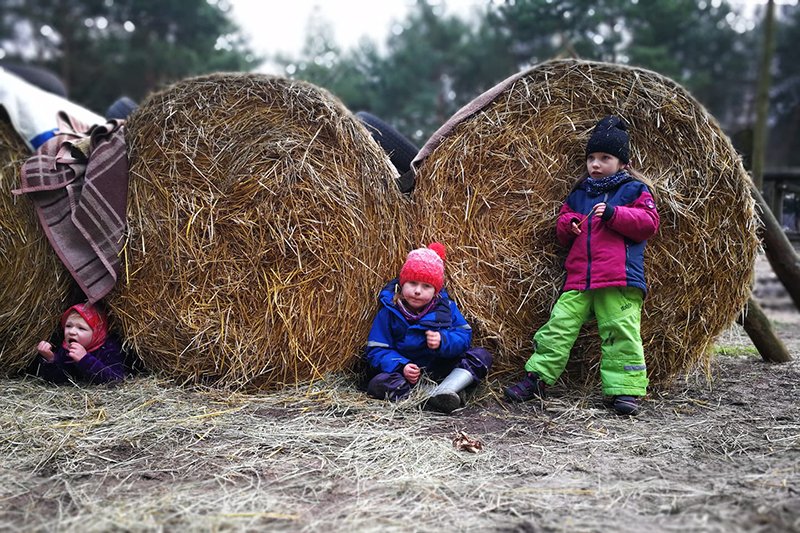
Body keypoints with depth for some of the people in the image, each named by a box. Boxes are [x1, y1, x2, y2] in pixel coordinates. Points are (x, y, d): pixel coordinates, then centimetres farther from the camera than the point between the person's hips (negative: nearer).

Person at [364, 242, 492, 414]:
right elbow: (376, 350, -7)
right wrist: (401, 366, -25)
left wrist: (443, 341, -21)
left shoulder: (445, 306, 0)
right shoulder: (389, 311, -7)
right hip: (405, 373, -3)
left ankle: (442, 392, -34)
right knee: (378, 383, -31)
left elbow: (465, 335, 1)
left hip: (442, 371, 3)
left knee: (482, 356, -13)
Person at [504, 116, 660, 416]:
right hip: (578, 278, 4)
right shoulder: (579, 193, 22)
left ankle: (625, 389, 1)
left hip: (619, 280, -4)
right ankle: (536, 379, 5)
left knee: (621, 331, -7)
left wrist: (614, 214, -14)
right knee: (559, 325, -1)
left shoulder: (634, 189, 7)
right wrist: (567, 225, 3)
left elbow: (649, 223, -4)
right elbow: (563, 228, 27)